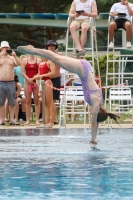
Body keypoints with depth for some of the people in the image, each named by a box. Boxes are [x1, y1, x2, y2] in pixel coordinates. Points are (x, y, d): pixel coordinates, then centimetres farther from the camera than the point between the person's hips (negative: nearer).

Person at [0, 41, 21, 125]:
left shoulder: (12, 58, 11)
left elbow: (19, 64, -6)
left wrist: (14, 55, -20)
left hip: (11, 83, 1)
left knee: (12, 102, 1)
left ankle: (12, 119, 5)